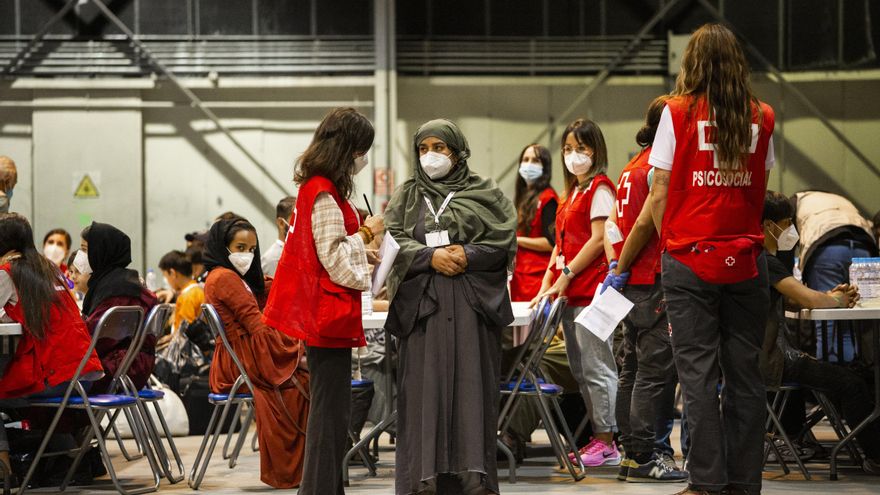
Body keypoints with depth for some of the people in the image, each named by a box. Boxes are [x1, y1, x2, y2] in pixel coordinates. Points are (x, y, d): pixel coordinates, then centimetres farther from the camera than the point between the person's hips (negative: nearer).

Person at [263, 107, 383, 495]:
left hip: (320, 313, 11)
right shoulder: (325, 195, -17)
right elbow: (336, 260, -19)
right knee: (332, 411, -7)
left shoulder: (315, 188, 15)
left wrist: (362, 234, 11)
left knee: (330, 409, 14)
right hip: (328, 313, -11)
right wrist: (366, 234, -4)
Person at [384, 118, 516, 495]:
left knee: (471, 384, -4)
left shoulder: (484, 195, 9)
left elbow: (504, 239, 1)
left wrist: (467, 255, -13)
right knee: (426, 385, -4)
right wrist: (431, 256, -13)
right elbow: (394, 241, 2)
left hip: (472, 303, -1)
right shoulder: (406, 197, 14)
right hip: (423, 303, 1)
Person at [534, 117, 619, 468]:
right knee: (580, 370, 9)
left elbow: (599, 240, -13)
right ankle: (598, 437, 13)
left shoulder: (600, 188, -5)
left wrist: (566, 275, -14)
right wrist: (547, 283, 12)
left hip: (590, 290, -10)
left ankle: (606, 442, -6)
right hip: (570, 294, 10)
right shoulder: (572, 192, 21)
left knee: (596, 367, -8)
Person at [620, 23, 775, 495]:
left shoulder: (678, 111, -3)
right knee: (744, 372, 7)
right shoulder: (761, 117, 5)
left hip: (691, 257, -2)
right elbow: (761, 188, 10)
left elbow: (659, 195, -3)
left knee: (698, 372, 0)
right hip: (746, 260, 3)